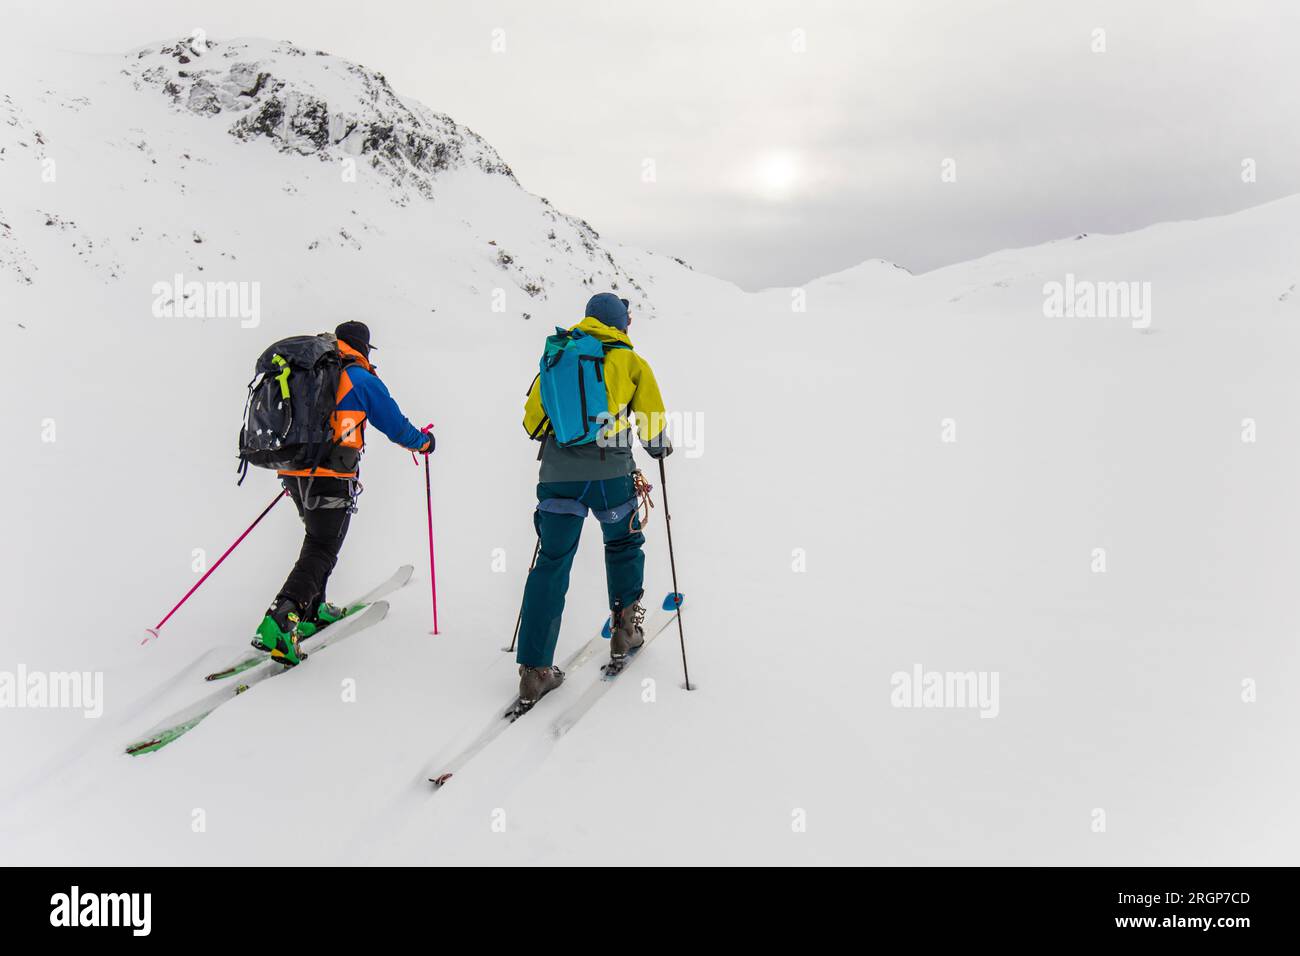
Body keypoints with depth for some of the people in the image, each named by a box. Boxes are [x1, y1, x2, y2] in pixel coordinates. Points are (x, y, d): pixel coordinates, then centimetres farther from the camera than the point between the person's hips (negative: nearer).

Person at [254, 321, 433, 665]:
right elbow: (396, 426, 4)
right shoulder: (361, 380, -3)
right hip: (330, 479, -7)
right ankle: (278, 624, -21)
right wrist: (424, 443, 23)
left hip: (293, 473, 7)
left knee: (318, 538, 24)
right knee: (321, 550, -6)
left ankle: (312, 610, 27)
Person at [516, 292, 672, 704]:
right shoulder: (631, 363, 8)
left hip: (557, 473, 2)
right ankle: (624, 630, 27)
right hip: (610, 472, -2)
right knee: (624, 546, 24)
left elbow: (531, 419, 16)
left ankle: (535, 669, -1)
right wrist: (659, 447, 29)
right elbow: (653, 421, 8)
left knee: (551, 562, 4)